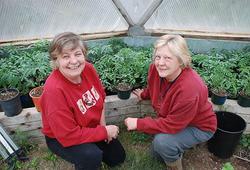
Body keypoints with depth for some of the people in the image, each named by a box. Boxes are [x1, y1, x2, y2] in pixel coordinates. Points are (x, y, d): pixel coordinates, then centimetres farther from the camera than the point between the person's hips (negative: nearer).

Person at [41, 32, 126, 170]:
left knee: (118, 157, 13)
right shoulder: (54, 90, -36)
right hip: (61, 139, -5)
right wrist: (105, 132, -24)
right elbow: (68, 136, -31)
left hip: (91, 128, 6)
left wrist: (103, 124, -8)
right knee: (92, 156, -33)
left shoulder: (88, 69, -18)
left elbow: (101, 96, 1)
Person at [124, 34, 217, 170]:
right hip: (172, 119, 7)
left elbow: (172, 125, -32)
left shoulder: (189, 89, -41)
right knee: (157, 153, 14)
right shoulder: (156, 68, -22)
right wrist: (143, 95, 22)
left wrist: (138, 123, -27)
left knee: (162, 141, -29)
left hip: (199, 127, -6)